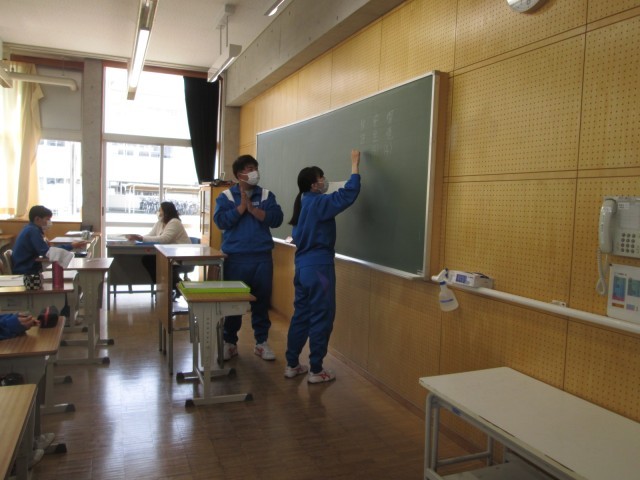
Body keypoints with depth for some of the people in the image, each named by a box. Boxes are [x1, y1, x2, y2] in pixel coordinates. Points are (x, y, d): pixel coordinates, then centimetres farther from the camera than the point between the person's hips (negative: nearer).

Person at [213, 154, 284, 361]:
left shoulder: (266, 195, 7)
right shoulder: (226, 196, 3)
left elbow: (276, 219, -7)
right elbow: (221, 220, -11)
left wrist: (253, 209, -13)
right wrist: (241, 206, -13)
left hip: (262, 257, 1)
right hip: (235, 257, -1)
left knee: (262, 301, 7)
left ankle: (261, 342, 20)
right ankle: (230, 342, 20)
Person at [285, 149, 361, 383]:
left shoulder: (304, 203, 11)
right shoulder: (318, 203, -14)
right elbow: (349, 194, -18)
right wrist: (355, 164, -8)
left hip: (303, 266, 9)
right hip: (318, 267, -9)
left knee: (301, 315, 14)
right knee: (321, 318, 1)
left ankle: (292, 365, 22)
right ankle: (316, 370, 9)